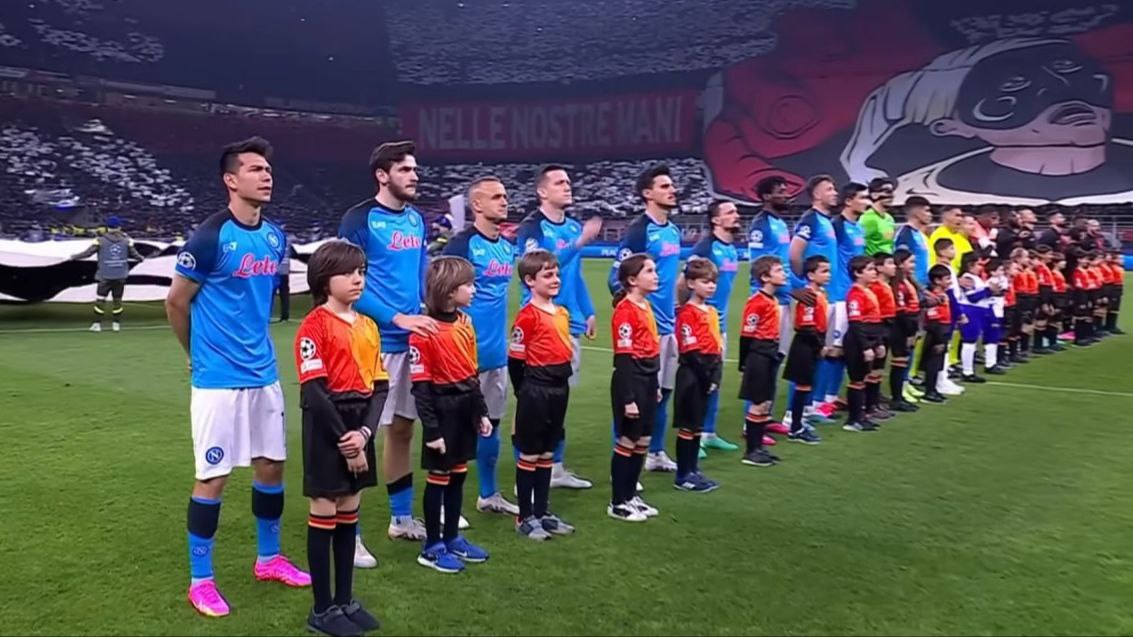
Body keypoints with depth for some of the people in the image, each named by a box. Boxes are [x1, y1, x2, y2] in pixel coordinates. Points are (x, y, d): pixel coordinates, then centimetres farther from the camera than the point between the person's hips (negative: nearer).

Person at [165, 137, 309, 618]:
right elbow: (176, 304, -5)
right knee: (214, 476, 1)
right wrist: (201, 356, 7)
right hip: (218, 378, -6)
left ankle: (269, 559, 32)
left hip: (263, 373, 7)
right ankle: (200, 580, 17)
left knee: (272, 465, 14)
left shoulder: (274, 237, 6)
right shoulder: (209, 237, -15)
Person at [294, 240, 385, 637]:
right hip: (326, 428, -6)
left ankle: (345, 600, 27)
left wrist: (365, 432, -10)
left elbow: (379, 386, 6)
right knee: (324, 514, 3)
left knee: (349, 514, 14)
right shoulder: (315, 325, -10)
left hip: (358, 429, 7)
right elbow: (314, 391, -16)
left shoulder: (368, 326, 10)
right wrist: (344, 442, -15)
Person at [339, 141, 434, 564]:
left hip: (412, 340, 8)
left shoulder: (416, 219, 12)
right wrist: (398, 318, -21)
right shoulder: (358, 220, -10)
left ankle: (402, 518, 31)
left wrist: (431, 314, 8)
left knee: (403, 428, 16)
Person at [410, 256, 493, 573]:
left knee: (458, 475, 16)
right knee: (439, 477, 5)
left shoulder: (465, 322, 7)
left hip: (466, 409, 7)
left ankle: (452, 538, 31)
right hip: (443, 410, -7)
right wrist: (431, 429, -17)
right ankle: (431, 547, 19)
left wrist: (481, 412, 14)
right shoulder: (425, 330, -17)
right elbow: (420, 386, -16)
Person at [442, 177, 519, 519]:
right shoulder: (462, 243, -13)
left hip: (497, 352, 8)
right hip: (468, 353, -8)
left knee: (492, 423, 17)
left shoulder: (508, 246, 11)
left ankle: (489, 495, 31)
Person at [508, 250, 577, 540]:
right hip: (536, 391, -7)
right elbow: (514, 360, -12)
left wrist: (562, 382, 12)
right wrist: (525, 392, -5)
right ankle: (525, 517, 16)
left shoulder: (562, 313, 10)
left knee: (547, 453, 15)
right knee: (529, 454, 4)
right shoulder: (527, 316, -14)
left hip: (560, 389, 8)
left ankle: (542, 512, 26)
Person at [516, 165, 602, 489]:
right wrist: (578, 243, -30)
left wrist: (588, 312, 18)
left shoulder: (574, 226, 12)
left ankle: (556, 467, 25)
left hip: (570, 324, 7)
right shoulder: (532, 227, -10)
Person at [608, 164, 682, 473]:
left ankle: (656, 453, 29)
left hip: (669, 324, 8)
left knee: (663, 391, 16)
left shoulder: (673, 230, 13)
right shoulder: (638, 230, -13)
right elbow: (617, 280, -15)